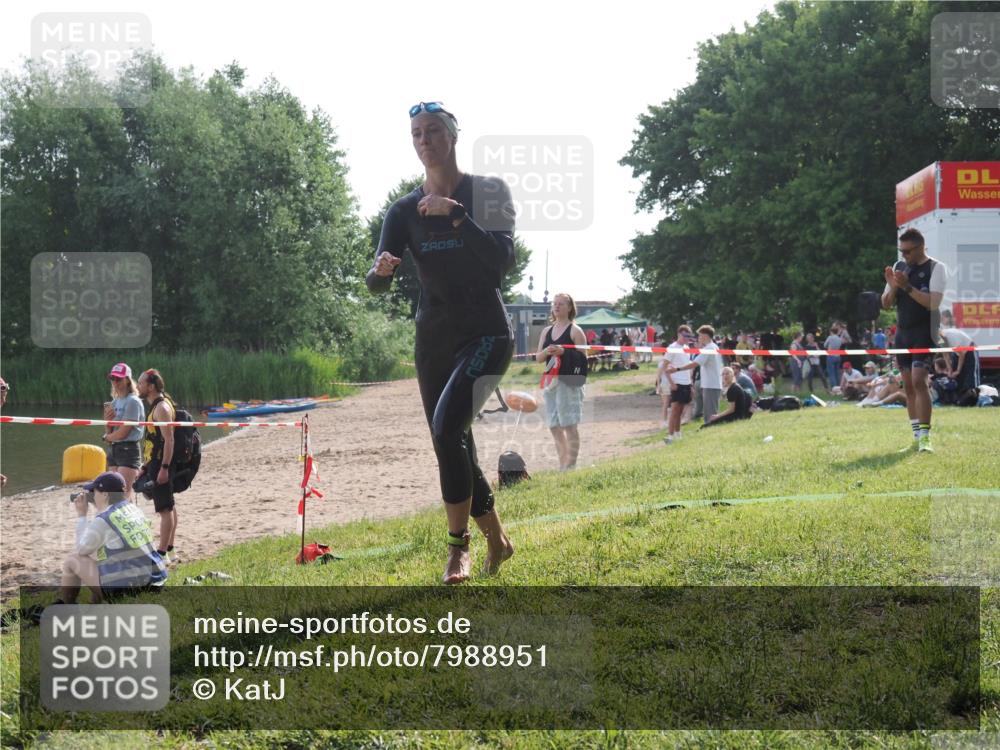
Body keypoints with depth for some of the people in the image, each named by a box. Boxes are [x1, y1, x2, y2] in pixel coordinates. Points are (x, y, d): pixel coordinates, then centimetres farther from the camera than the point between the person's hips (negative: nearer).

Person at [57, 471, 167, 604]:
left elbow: (82, 550, 2)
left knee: (72, 561, 11)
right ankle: (94, 605, 34)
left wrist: (81, 515, 8)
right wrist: (97, 508, 22)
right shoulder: (134, 509, 8)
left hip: (123, 589, -8)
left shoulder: (103, 521, -15)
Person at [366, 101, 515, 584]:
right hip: (433, 341, 5)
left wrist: (456, 216, -24)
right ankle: (496, 539, 28)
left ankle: (458, 545, -13)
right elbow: (376, 285, -4)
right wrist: (380, 270, -28)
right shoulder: (405, 210, 5)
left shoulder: (488, 191, -5)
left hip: (486, 334, -5)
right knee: (455, 449, 8)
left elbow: (503, 261, -17)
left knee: (447, 428, -25)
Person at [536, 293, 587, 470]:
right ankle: (562, 465, 17)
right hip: (551, 381, 7)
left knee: (569, 426, -6)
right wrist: (547, 351, -9)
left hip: (569, 382, -7)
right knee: (554, 426, 8)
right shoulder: (547, 331, 15)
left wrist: (564, 351, -20)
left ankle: (570, 466, -3)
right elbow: (538, 357, 12)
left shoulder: (575, 331, -3)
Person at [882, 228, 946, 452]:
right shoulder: (899, 267, 12)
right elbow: (886, 304, 11)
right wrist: (893, 287, -8)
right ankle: (916, 436, 13)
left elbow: (933, 302, -17)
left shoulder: (936, 268, -5)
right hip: (902, 333, 6)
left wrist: (907, 287, -23)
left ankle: (925, 436, -19)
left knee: (919, 381, -17)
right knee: (908, 385, 7)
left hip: (923, 333, -6)